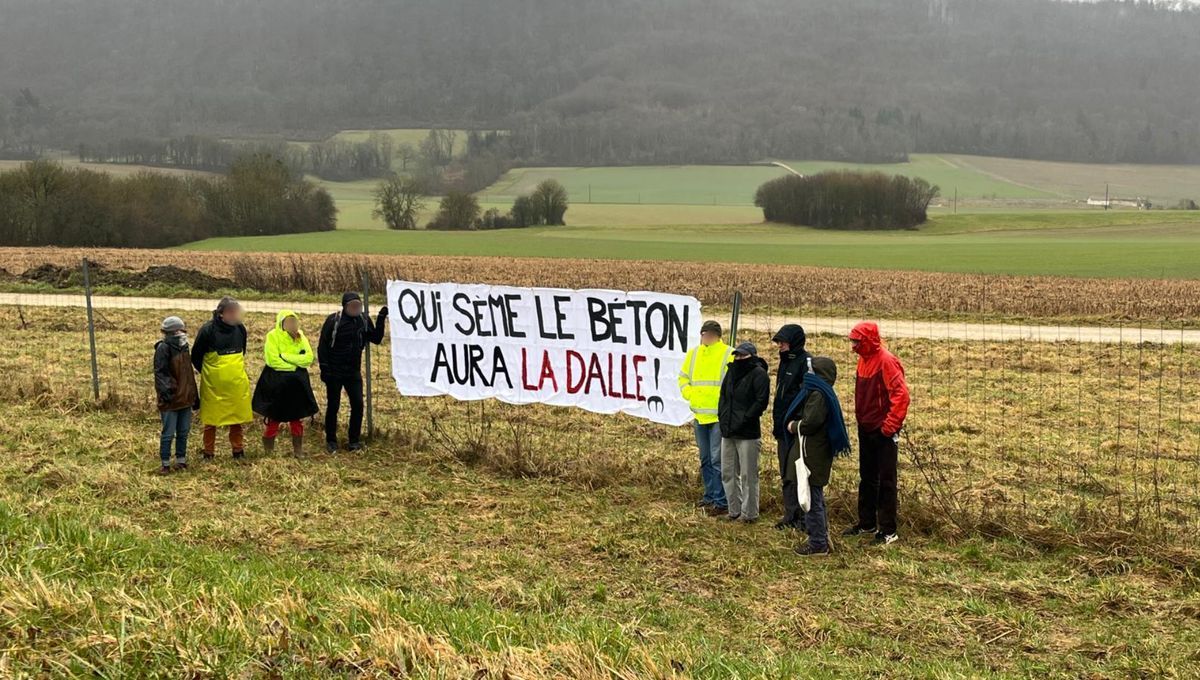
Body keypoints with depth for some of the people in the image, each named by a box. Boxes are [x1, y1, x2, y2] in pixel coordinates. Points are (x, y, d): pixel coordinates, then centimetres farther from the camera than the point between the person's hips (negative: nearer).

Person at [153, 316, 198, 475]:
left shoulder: (184, 348, 12)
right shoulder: (163, 348, -11)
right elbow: (160, 373, -16)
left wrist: (194, 395, 19)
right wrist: (166, 392, -27)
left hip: (185, 399, 7)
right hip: (170, 400, -7)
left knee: (183, 432, 13)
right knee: (168, 433, -1)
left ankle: (181, 460, 25)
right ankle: (165, 464, 8)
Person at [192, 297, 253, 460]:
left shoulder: (240, 329, 1)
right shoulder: (207, 330, -12)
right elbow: (195, 356, -1)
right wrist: (207, 372, 8)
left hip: (237, 382, 4)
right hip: (213, 384, -4)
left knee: (238, 417, 7)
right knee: (211, 418, 5)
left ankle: (238, 450, 20)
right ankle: (208, 453, 16)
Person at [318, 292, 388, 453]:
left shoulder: (363, 320, 1)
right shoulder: (333, 320, -13)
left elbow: (376, 339, 5)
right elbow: (322, 345, -10)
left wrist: (381, 319, -5)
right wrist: (324, 368, -14)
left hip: (354, 372, 4)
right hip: (334, 372, -4)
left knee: (358, 405, 0)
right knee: (333, 406, 4)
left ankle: (354, 440, 13)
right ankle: (331, 441, 16)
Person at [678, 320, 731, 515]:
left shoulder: (729, 355, -9)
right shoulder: (693, 354, 10)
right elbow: (683, 378, 20)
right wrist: (688, 393, 3)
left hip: (719, 417, -7)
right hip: (700, 416, 7)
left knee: (718, 460, -7)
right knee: (705, 459, 16)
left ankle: (721, 502, -1)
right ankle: (710, 495, 28)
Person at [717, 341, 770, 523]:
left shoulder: (759, 374, -9)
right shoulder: (732, 372, 13)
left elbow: (761, 402, -15)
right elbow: (723, 396, 19)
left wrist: (743, 420, -17)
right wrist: (722, 416, 5)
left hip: (748, 433, -8)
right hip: (727, 432, 8)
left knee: (748, 475, -1)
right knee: (728, 473, 12)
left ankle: (749, 513, 9)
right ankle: (735, 510, 23)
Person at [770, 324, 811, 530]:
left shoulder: (805, 362, -13)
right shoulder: (786, 361, 16)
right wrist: (776, 421, 19)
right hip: (784, 428, 10)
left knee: (798, 473, -5)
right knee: (786, 474, 14)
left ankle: (802, 517, 2)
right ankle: (790, 515, 22)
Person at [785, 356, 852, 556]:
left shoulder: (818, 395, -18)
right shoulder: (817, 392, 15)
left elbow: (809, 423, -24)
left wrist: (793, 426, -7)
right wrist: (795, 425, 2)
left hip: (812, 456, -11)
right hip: (812, 455, 11)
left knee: (812, 501, -4)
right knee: (815, 500, 18)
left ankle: (818, 544, 1)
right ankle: (821, 539, 26)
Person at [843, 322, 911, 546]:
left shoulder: (886, 361, -17)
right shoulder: (864, 360, 10)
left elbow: (901, 394, -22)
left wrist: (891, 424, -21)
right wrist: (860, 419, 13)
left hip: (883, 431, -9)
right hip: (866, 429, 9)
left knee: (886, 481, -1)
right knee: (867, 479, 17)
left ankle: (888, 531, 5)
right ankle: (866, 523, 28)